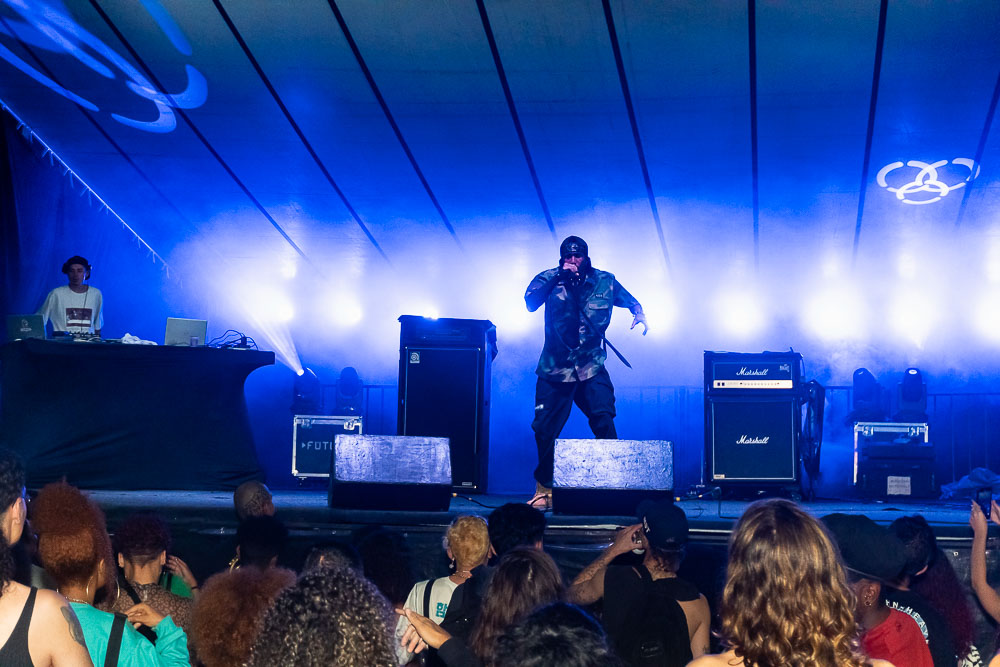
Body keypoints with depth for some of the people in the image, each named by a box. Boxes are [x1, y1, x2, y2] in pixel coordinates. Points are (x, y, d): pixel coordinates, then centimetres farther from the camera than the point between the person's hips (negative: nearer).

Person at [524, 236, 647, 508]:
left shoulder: (605, 282, 5)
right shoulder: (549, 279, 0)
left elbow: (631, 301, 21)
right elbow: (530, 302, -18)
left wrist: (639, 314, -1)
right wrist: (558, 276, -22)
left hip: (592, 368, 0)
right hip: (554, 369, 0)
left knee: (604, 420, -18)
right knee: (544, 429, 1)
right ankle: (544, 490, 20)